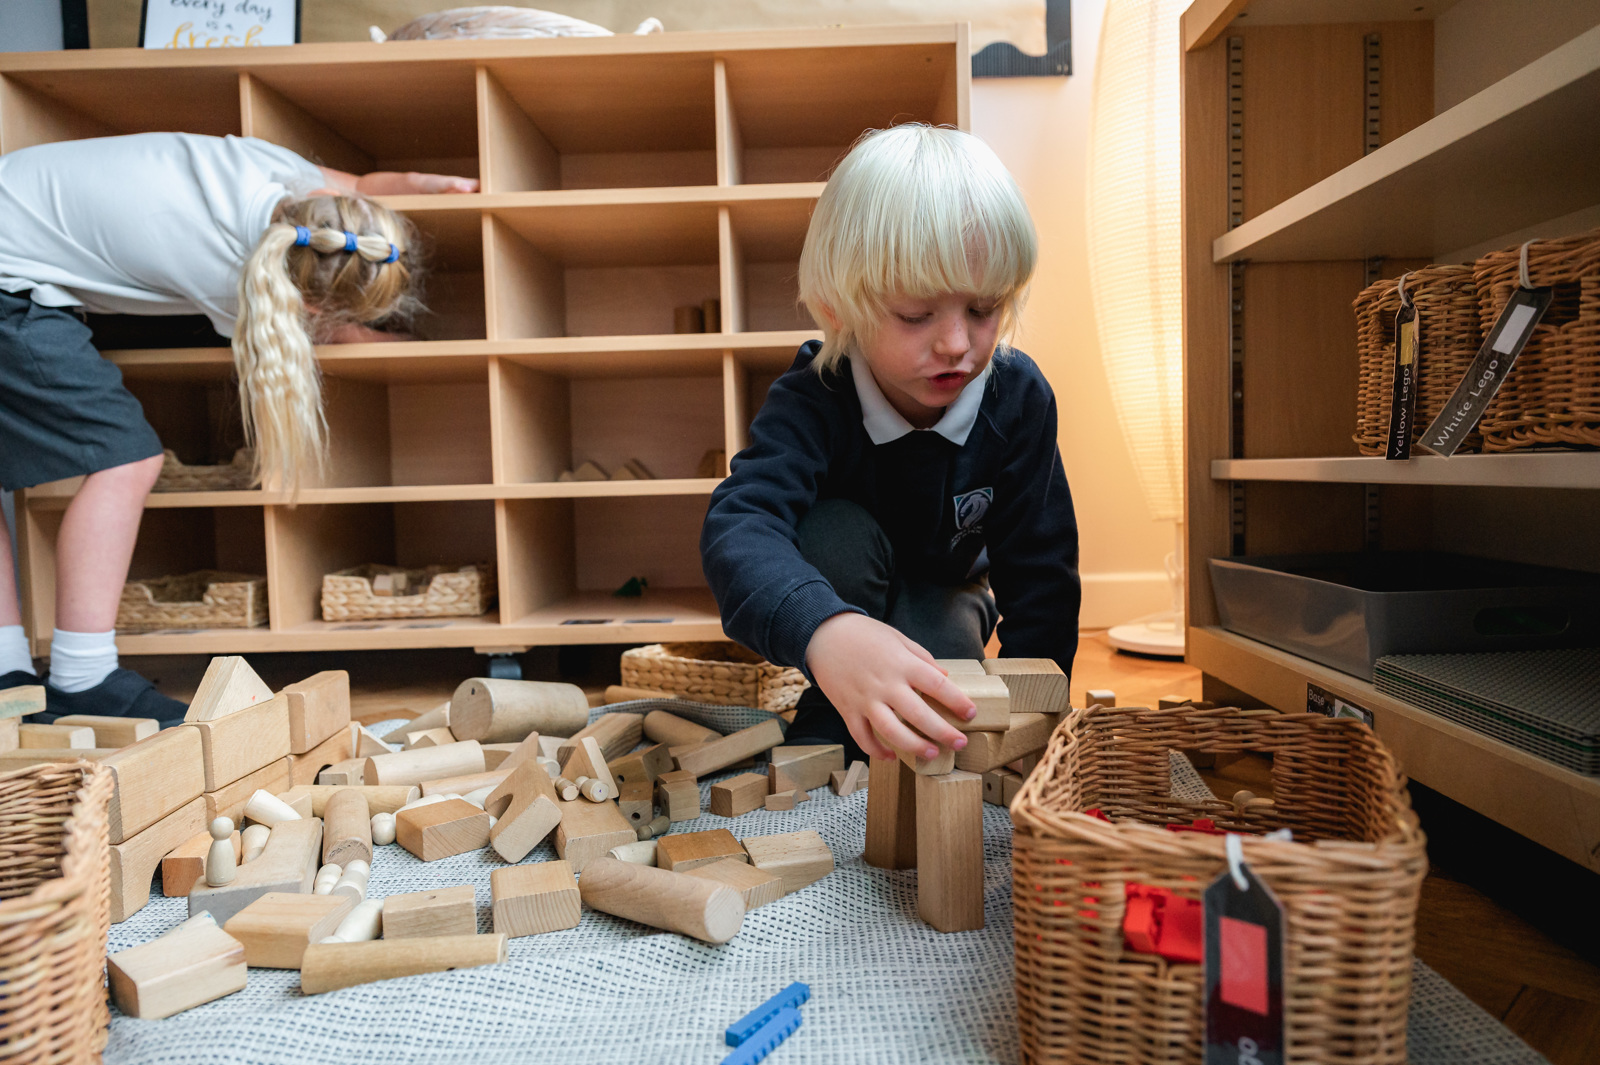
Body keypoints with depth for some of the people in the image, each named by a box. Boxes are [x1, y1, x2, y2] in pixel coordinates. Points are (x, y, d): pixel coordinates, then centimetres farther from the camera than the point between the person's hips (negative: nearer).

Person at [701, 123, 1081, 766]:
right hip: (840, 593, -1)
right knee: (835, 531, -34)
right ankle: (828, 735, -17)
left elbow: (1039, 568, -18)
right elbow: (738, 525, -53)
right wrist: (826, 632, -75)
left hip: (941, 594, 2)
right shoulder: (812, 401, -33)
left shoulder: (1018, 396, -24)